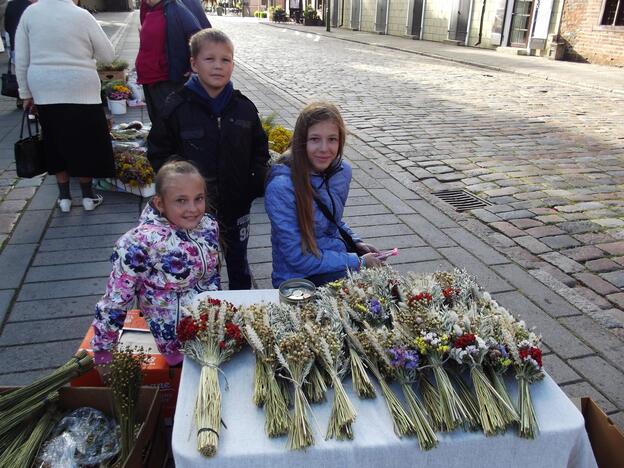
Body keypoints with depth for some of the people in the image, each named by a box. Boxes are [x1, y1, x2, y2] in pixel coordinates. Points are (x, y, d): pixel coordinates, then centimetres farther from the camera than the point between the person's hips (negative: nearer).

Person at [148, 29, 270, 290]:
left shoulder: (244, 108, -2)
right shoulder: (177, 107, -10)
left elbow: (260, 149, 9)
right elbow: (159, 153, -4)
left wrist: (256, 183, -4)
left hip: (237, 205, 2)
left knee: (238, 264, 20)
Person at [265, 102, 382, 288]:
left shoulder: (343, 171, -2)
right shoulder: (281, 187, -24)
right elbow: (298, 259, -20)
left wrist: (356, 243, 0)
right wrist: (357, 262, -16)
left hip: (341, 257, 7)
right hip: (300, 278, -7)